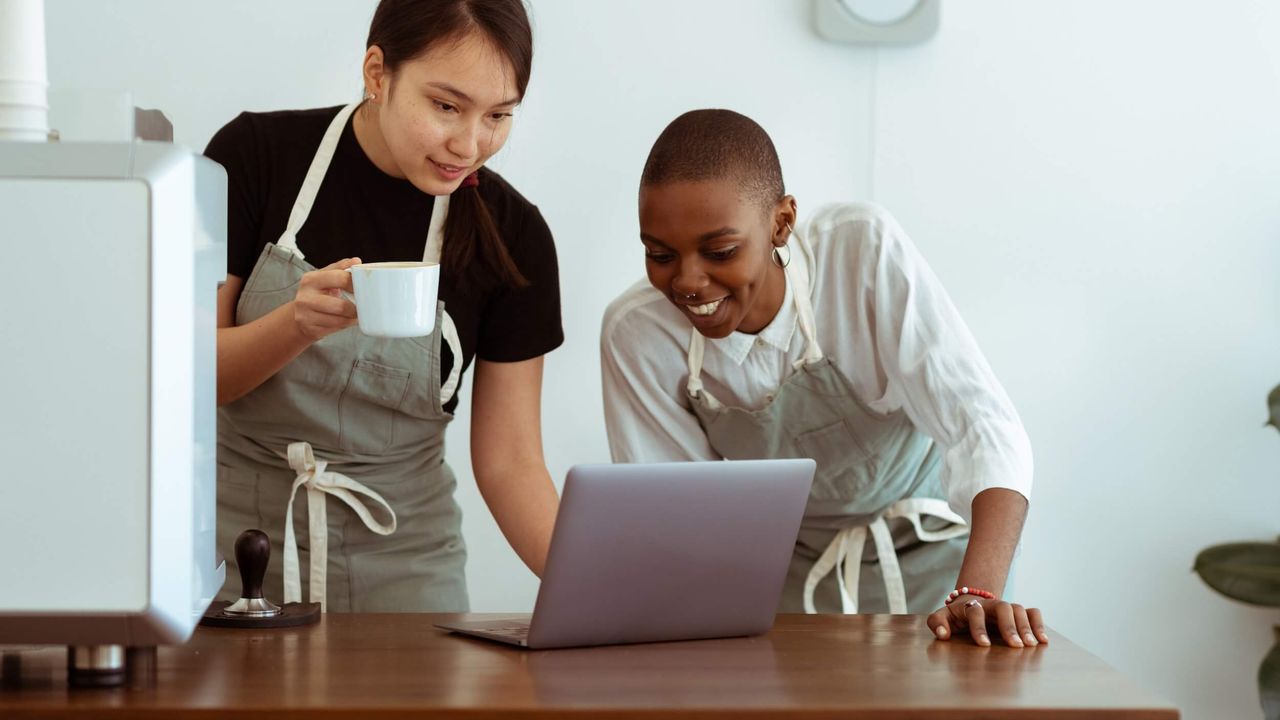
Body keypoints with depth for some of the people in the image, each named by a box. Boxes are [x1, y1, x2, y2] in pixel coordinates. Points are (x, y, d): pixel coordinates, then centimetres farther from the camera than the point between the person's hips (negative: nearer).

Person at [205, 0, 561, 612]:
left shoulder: (511, 235, -6)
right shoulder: (258, 155, -8)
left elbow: (510, 460, -3)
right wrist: (298, 326, -27)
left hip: (399, 561, 1)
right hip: (233, 543, -1)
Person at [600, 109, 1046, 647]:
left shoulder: (863, 252, -23)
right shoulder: (635, 334, -16)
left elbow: (982, 422, -28)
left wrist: (979, 592, -42)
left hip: (923, 552, -2)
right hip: (785, 574, 2)